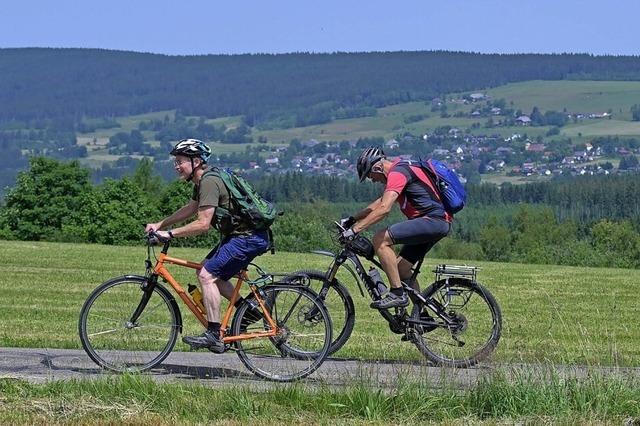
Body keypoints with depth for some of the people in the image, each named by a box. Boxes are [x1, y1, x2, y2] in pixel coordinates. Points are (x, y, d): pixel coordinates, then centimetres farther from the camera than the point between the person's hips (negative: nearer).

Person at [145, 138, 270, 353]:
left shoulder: (209, 182, -20)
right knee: (205, 271, 14)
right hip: (239, 233, 10)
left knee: (207, 275, -14)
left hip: (249, 238, -10)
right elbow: (190, 208, 26)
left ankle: (213, 336, -13)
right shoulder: (202, 180, 12)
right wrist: (160, 224, 20)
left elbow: (202, 224, -26)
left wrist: (170, 233, -20)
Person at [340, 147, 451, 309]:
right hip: (440, 223, 11)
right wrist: (352, 219, 25)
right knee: (401, 268, 13)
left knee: (380, 239, -17)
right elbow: (380, 202, 31)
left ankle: (397, 294, -15)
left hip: (433, 221, -11)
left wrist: (354, 230, -24)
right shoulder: (401, 169, 20)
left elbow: (384, 208, -25)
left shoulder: (397, 173, -13)